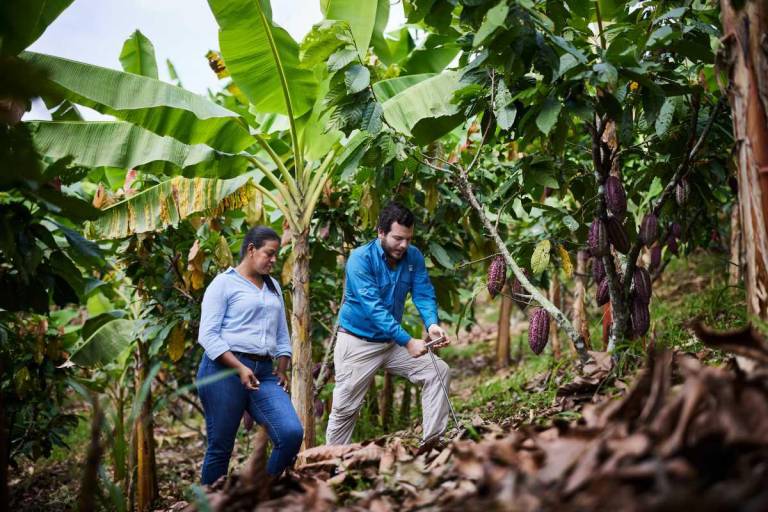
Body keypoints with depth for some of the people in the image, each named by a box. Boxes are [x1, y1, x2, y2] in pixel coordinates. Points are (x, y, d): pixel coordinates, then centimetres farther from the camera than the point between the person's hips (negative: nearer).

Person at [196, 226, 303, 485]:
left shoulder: (273, 287, 22)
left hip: (264, 374, 5)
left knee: (292, 434, -13)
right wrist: (239, 368, -16)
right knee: (221, 446, 0)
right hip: (224, 370, -5)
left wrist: (282, 370, 11)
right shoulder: (224, 283, 1)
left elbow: (282, 334, 25)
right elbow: (208, 335, -7)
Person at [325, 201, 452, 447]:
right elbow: (373, 307, -29)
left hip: (392, 341, 5)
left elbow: (424, 294, -10)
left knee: (438, 371, -8)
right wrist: (407, 342, -37)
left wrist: (432, 324, -33)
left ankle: (433, 441, -6)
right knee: (344, 410, 0)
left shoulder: (414, 257, -5)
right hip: (358, 343, -5)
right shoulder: (361, 258, -21)